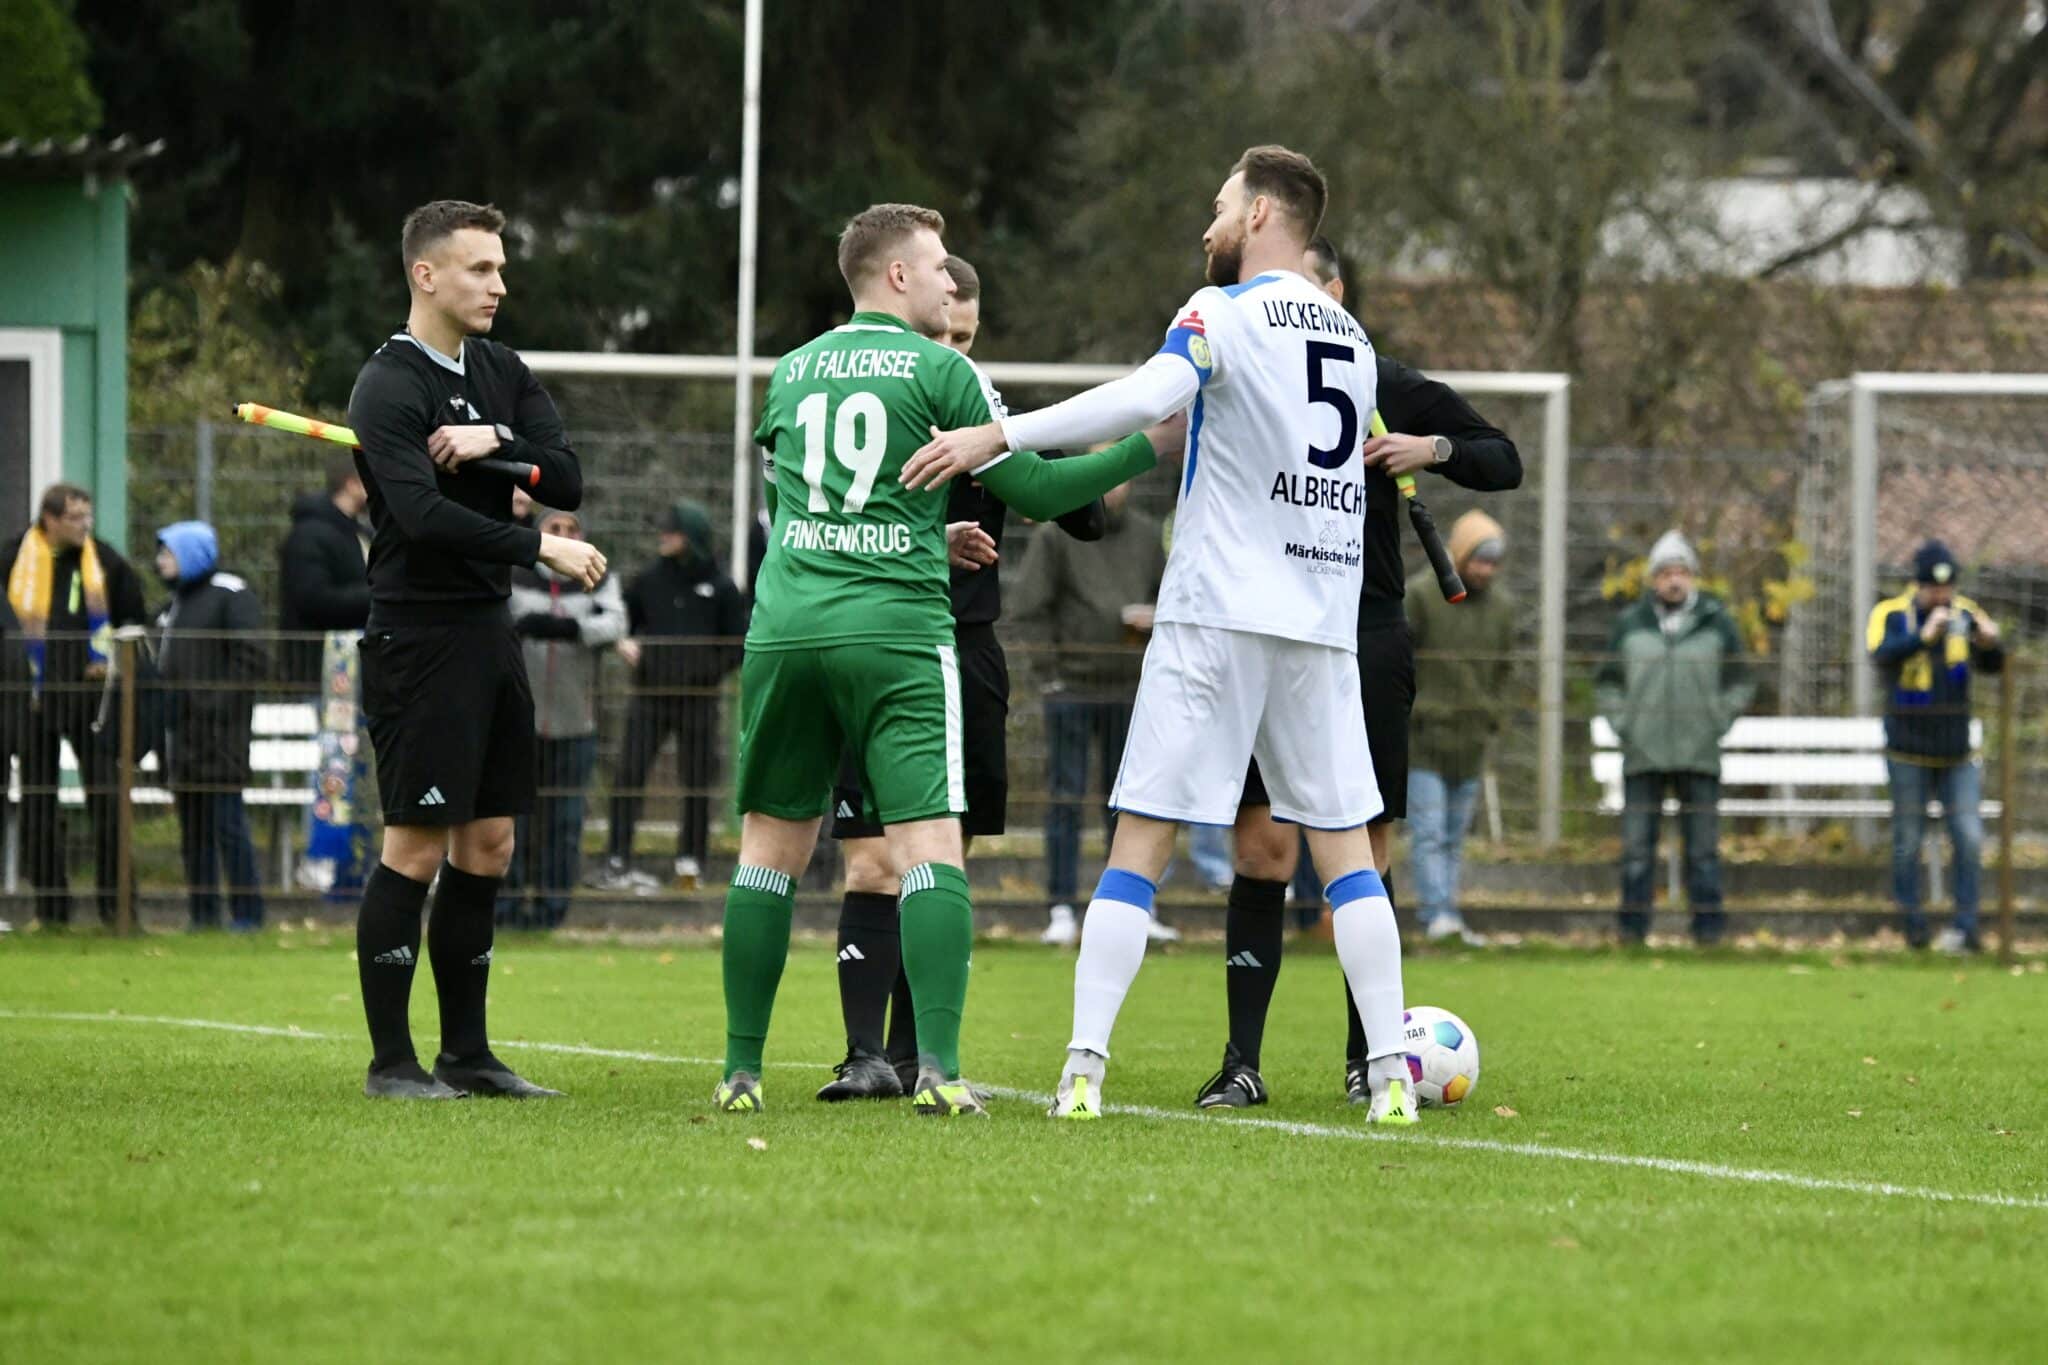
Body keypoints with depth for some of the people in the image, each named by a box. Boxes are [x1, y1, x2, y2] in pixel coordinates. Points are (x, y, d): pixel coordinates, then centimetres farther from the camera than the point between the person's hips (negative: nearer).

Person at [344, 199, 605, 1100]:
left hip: (488, 628, 8)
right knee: (416, 847, -7)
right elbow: (422, 515, -24)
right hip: (418, 634, -8)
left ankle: (467, 1051, 16)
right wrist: (542, 549, -25)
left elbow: (568, 481, 6)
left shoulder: (502, 374, 14)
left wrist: (498, 442, -12)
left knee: (487, 845, 9)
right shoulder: (389, 387, -12)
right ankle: (389, 1060, -2)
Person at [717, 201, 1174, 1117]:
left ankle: (741, 1070, 9)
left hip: (784, 629, 4)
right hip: (897, 631, -4)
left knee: (770, 849, 11)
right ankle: (939, 1068, -18)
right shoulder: (937, 371, 0)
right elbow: (1032, 489, -1)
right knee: (930, 847, -6)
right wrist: (1147, 449, 8)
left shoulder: (791, 372, 15)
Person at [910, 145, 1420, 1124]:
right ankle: (1390, 1074, 1)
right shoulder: (1350, 336, 16)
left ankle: (1084, 1069, -10)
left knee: (1141, 842, -4)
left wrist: (998, 435, -25)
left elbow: (1151, 395, -23)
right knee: (1344, 848, 9)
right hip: (1325, 626, 5)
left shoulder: (1227, 312, -5)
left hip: (1217, 618, -5)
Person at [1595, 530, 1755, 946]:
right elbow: (1607, 682, 14)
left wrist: (1718, 722, 0)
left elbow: (1741, 682, 11)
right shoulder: (1630, 624, 8)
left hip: (1700, 757, -1)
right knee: (1637, 849, 0)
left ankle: (1708, 926, 5)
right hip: (1643, 757, 1)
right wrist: (1623, 723, 2)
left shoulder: (1717, 624, 6)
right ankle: (1633, 927, 4)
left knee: (1703, 849, 1)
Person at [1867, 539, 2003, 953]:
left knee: (1969, 839, -4)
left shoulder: (1965, 615, 1)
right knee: (1908, 843, 3)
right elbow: (1882, 655, -29)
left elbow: (1992, 666, -6)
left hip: (1958, 755, 3)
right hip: (1908, 755, -3)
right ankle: (1913, 929, 11)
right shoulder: (1891, 616, -10)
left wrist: (1989, 643, -29)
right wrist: (1924, 637, -46)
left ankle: (1965, 927, 0)